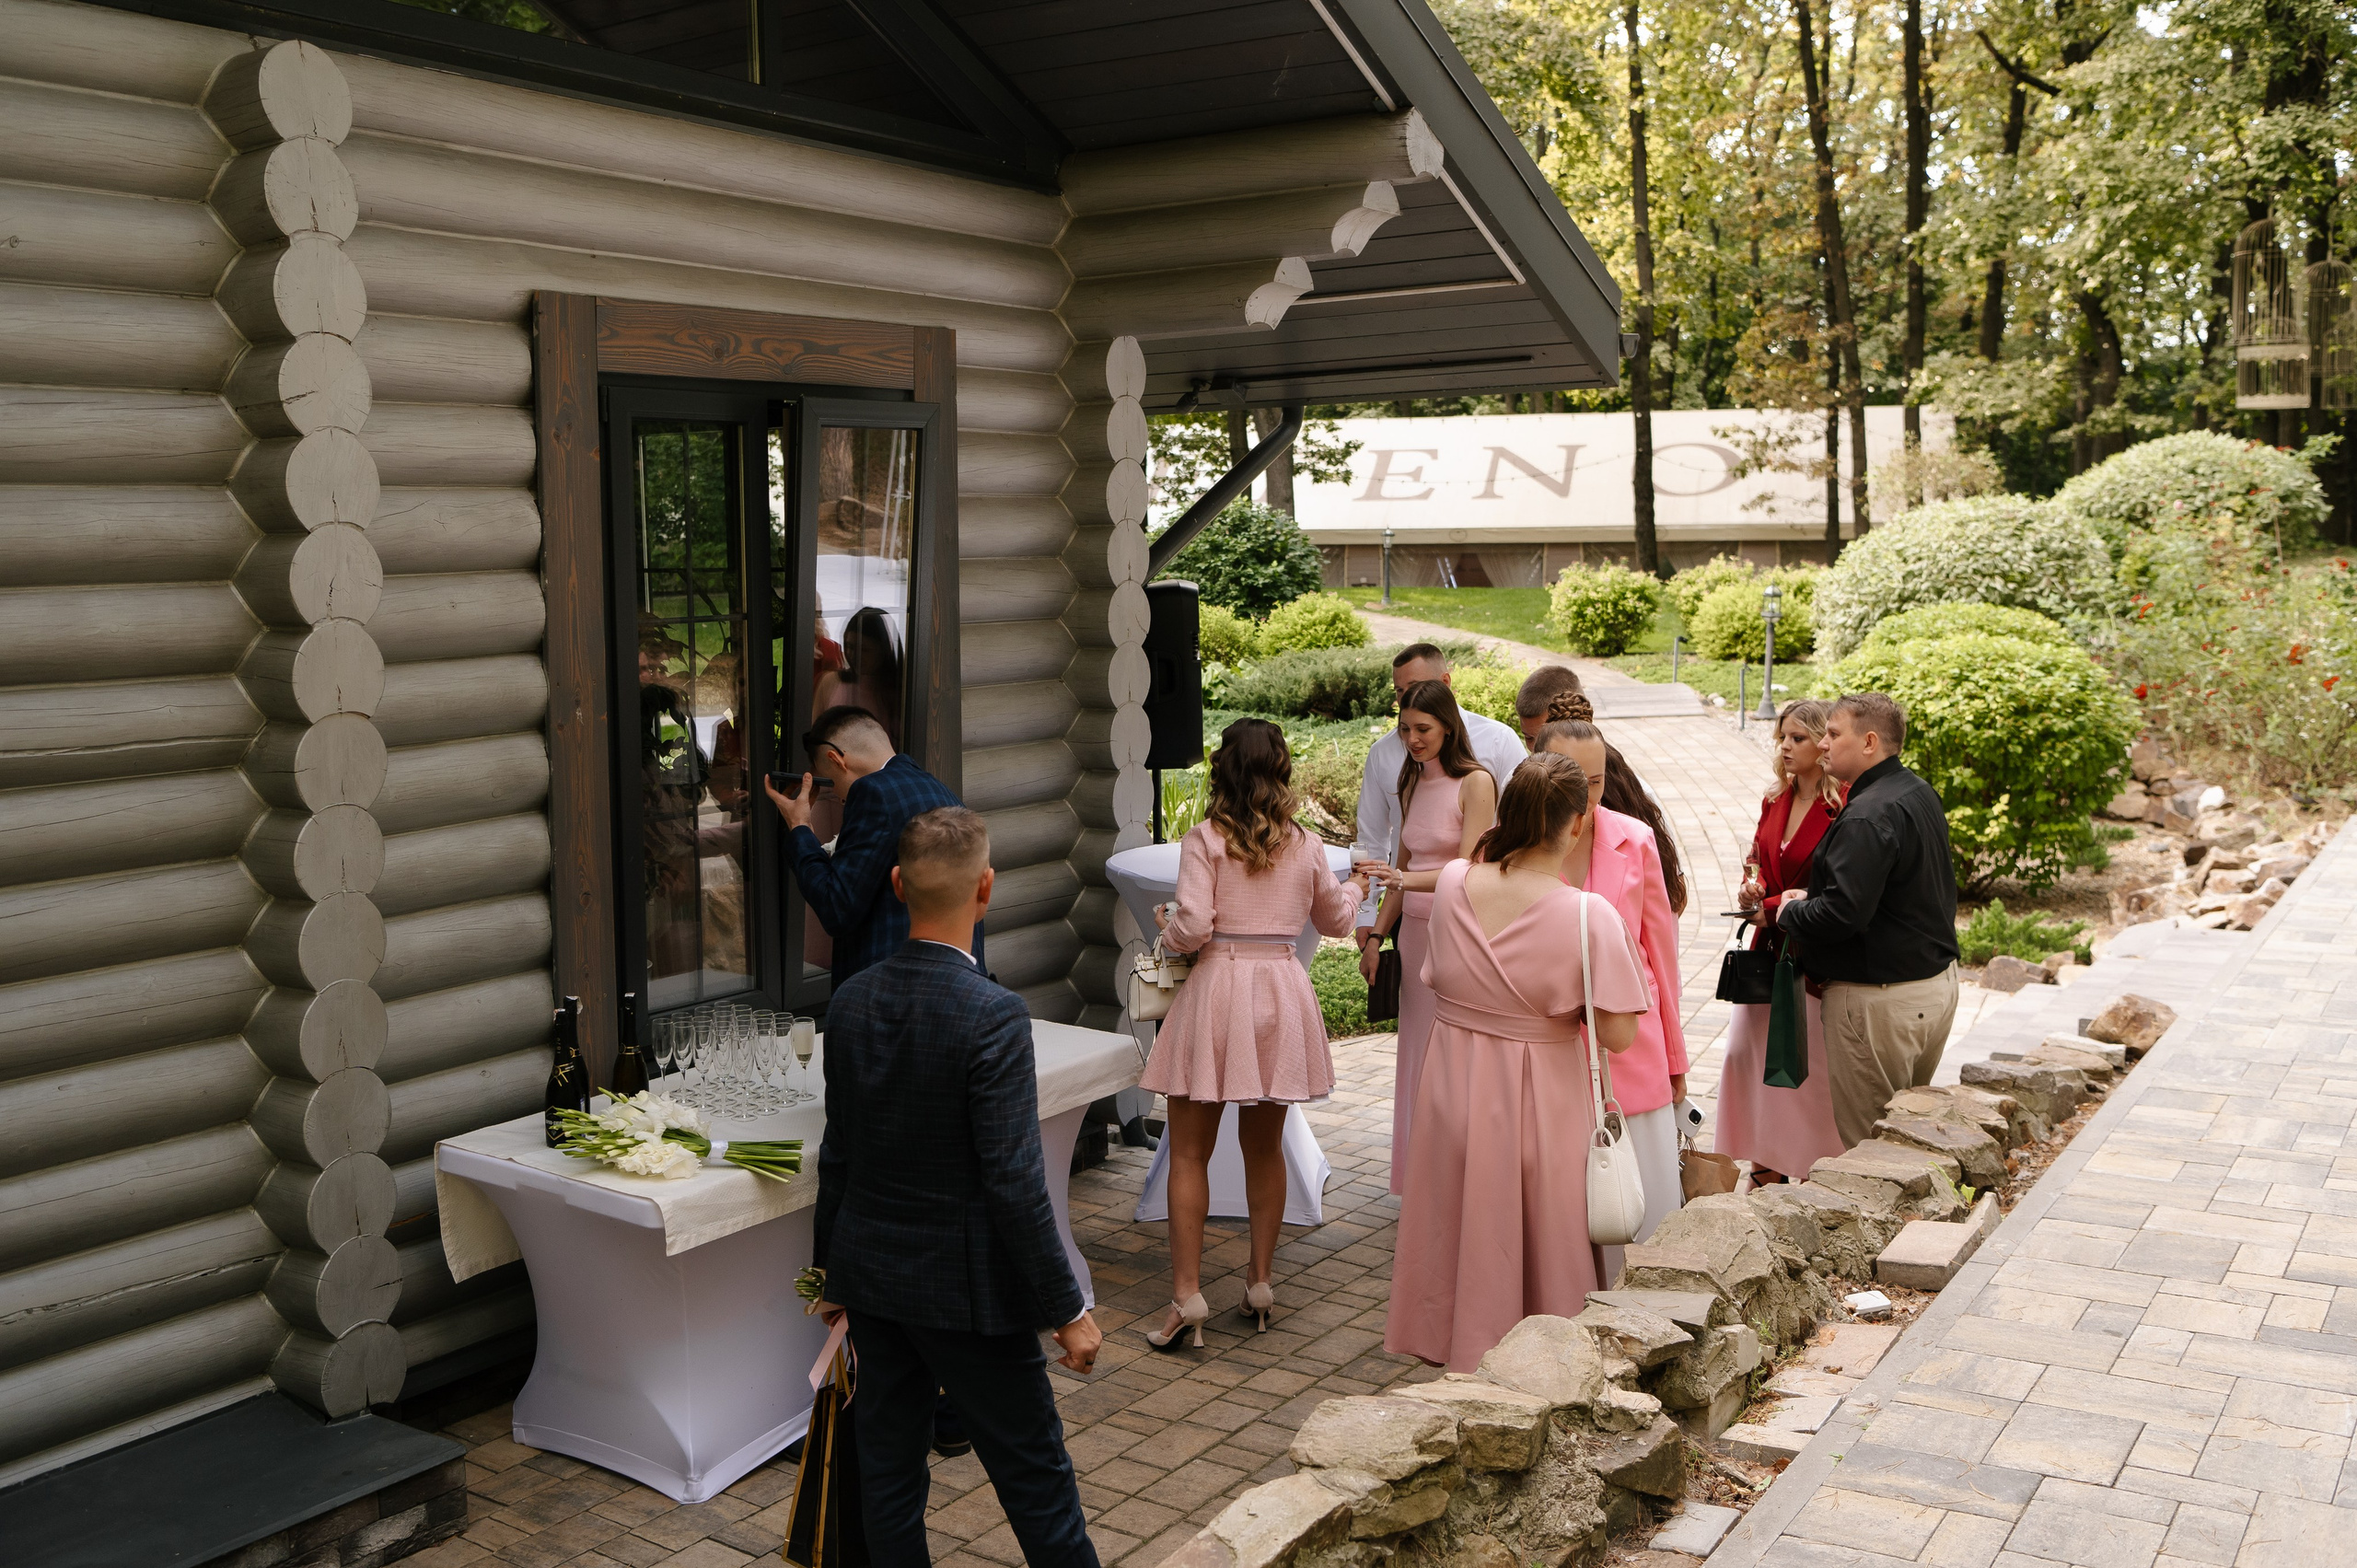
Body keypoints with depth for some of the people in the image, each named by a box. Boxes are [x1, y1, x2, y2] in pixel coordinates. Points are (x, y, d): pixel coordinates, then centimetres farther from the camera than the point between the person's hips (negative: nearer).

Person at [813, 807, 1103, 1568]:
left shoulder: (850, 1000, -2)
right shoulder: (993, 1014, -22)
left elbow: (836, 1155, 7)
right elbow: (1014, 1183, -22)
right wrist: (1065, 1310, -13)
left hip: (872, 1276, 6)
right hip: (964, 1287, -6)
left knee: (888, 1466, 15)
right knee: (1034, 1475, 8)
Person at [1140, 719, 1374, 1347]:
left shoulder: (1205, 838, -8)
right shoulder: (1306, 844, 4)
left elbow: (1193, 929, -15)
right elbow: (1336, 921, 18)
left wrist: (1166, 930, 8)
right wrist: (1354, 887, 39)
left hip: (1217, 988, -4)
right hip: (1282, 993, 4)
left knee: (1190, 1152, 4)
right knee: (1265, 1146, 17)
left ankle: (1187, 1292, -1)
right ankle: (1261, 1280, 22)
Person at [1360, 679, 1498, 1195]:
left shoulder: (1475, 782, -9)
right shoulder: (1412, 784, 12)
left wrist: (1407, 880, -32)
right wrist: (1376, 936, 15)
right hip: (1415, 932, 7)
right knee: (1417, 1056, 9)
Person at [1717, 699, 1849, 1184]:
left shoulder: (1843, 809, -16)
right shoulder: (1775, 800, 9)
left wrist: (1773, 907, -15)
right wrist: (1751, 887, 1)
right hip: (1768, 950, 8)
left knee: (1809, 1068, -1)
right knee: (1750, 1054, 9)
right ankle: (1765, 1171, 21)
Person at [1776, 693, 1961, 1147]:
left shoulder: (1868, 816, -22)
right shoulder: (1922, 794, 11)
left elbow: (1843, 913, -28)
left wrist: (1790, 913, -9)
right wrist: (1810, 898, 10)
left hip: (1880, 999, -10)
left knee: (1862, 1142, -1)